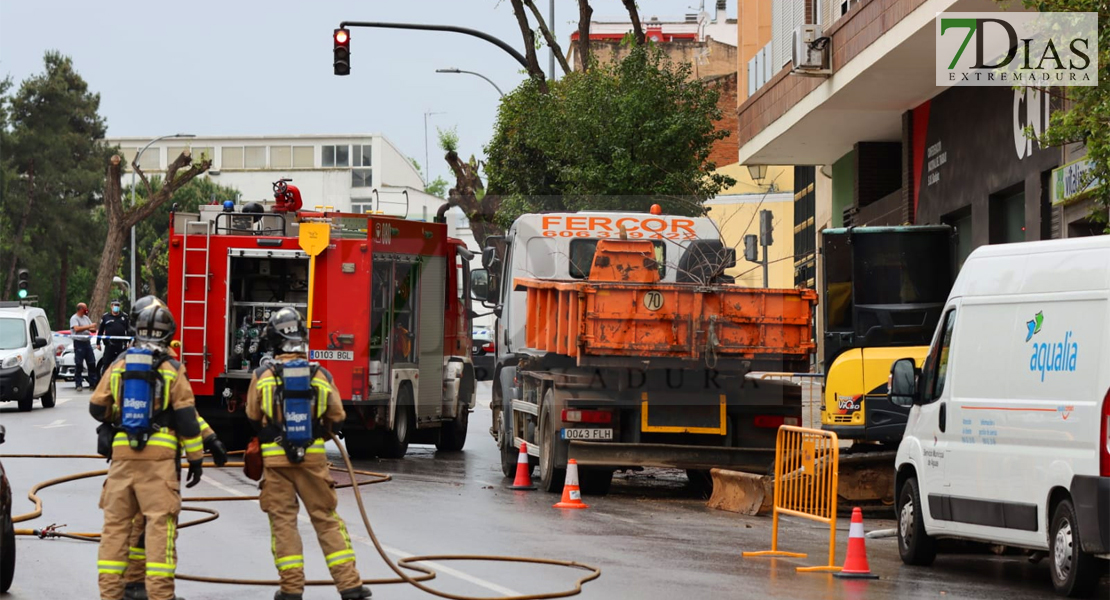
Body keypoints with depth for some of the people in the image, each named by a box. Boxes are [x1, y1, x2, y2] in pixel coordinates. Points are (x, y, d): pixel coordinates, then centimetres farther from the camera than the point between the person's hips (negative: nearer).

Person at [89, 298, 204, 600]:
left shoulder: (119, 365, 8)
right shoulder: (171, 368, -1)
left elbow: (97, 408, 12)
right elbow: (186, 418, -3)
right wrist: (196, 459, 3)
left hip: (123, 451, 3)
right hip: (159, 454, -3)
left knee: (115, 523, 9)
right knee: (160, 524, -5)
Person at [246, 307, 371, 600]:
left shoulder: (262, 376, -6)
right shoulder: (321, 375, -4)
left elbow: (253, 418, 7)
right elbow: (337, 418, 6)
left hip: (275, 457, -1)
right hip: (313, 455, 1)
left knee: (283, 520, 6)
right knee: (326, 518, 8)